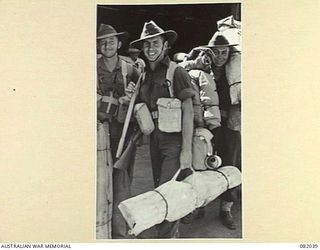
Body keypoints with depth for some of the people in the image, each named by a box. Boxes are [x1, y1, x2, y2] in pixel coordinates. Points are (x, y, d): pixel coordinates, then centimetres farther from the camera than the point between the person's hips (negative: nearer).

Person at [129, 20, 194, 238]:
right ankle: (173, 234, 34)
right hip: (155, 140, 7)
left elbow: (188, 111, -13)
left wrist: (186, 149, -17)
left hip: (175, 141, -7)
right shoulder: (144, 76, 10)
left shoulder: (177, 73, -11)